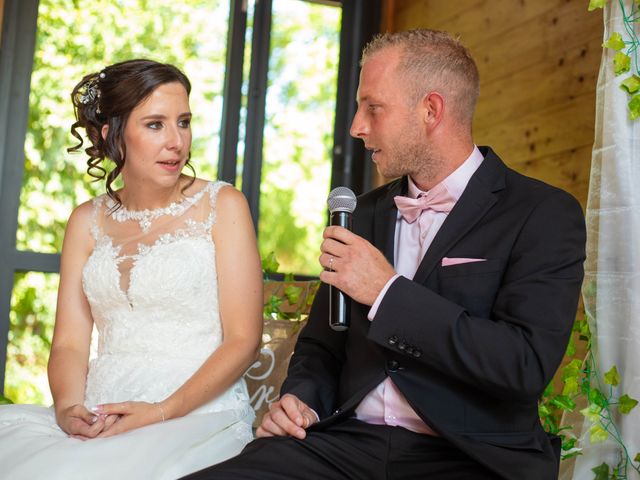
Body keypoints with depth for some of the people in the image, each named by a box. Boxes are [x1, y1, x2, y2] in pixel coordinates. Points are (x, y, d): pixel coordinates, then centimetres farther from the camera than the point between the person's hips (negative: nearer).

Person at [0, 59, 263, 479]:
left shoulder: (222, 205, 1)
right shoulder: (88, 221, 12)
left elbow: (243, 340, -4)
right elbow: (69, 343, 7)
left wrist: (163, 412, -16)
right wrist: (68, 408, -14)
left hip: (197, 412, -4)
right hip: (99, 411, 4)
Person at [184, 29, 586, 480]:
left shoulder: (545, 215, -5)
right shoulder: (366, 211, 14)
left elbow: (527, 364, -17)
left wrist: (387, 291, -15)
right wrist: (300, 398, 0)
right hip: (345, 442, 5)